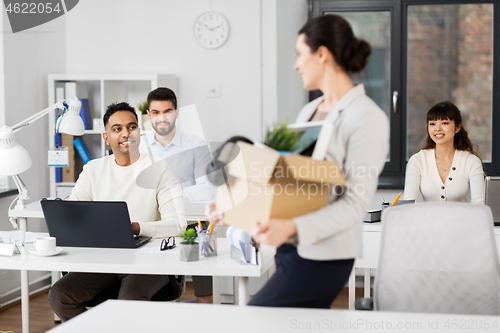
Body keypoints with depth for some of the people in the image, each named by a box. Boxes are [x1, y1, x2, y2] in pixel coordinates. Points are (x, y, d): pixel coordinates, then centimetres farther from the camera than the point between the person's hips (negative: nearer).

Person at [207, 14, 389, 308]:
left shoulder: (366, 117, -13)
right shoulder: (309, 111, 14)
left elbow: (356, 203, -19)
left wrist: (292, 226, -32)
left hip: (322, 258, -8)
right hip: (290, 248, 8)